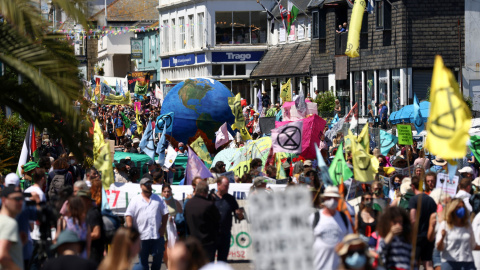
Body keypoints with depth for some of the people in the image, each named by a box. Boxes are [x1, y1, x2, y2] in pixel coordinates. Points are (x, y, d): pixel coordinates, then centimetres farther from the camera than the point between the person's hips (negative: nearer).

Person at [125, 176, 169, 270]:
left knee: (158, 259, 9)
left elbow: (165, 213, 12)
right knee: (143, 259, 2)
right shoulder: (135, 200, 4)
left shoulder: (158, 199, 11)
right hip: (142, 236, -2)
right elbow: (128, 215, -3)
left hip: (157, 235, 2)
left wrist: (163, 227, 0)